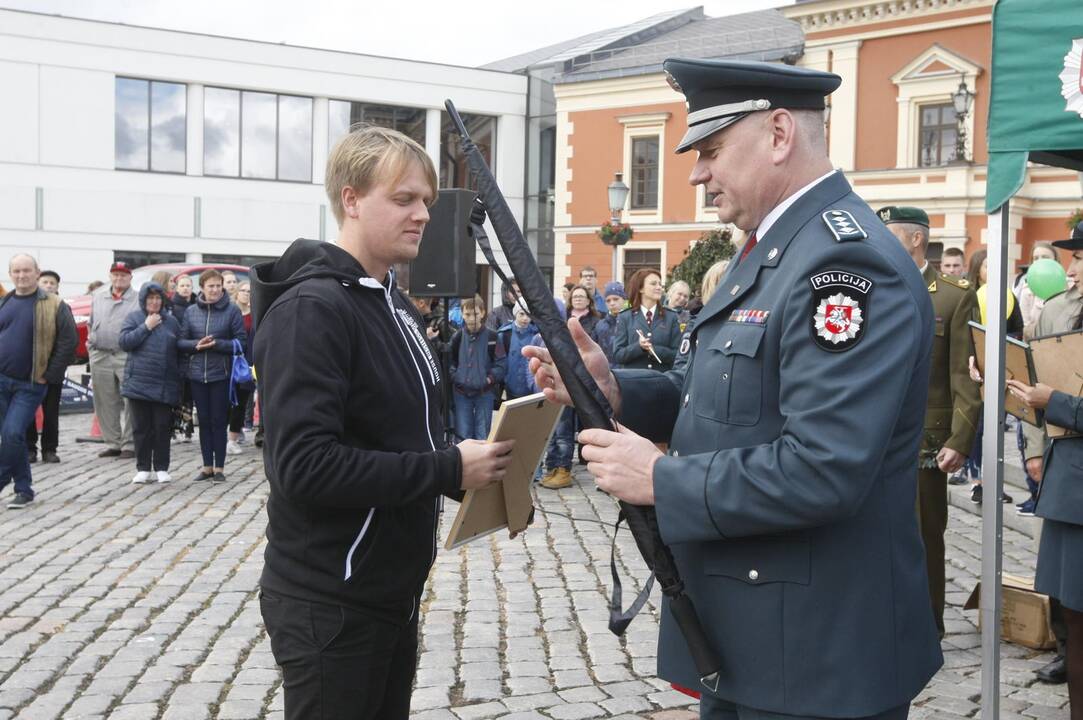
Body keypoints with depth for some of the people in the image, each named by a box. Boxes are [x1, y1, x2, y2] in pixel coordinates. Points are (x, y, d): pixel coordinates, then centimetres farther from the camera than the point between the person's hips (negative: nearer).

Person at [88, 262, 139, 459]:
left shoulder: (138, 300, -1)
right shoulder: (98, 296, 15)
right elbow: (92, 322, 23)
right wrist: (91, 341, 15)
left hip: (127, 356, -5)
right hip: (100, 356, 5)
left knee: (131, 402, -6)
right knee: (105, 403, 8)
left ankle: (129, 444, 0)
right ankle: (112, 443, 16)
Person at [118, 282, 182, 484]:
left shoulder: (171, 321, 9)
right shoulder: (134, 318, 5)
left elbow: (179, 350, 11)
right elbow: (124, 342, -7)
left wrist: (179, 381, 6)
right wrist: (146, 327, -10)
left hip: (164, 385, 1)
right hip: (138, 383, -1)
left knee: (163, 427, 1)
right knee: (141, 428, 4)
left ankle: (162, 468, 11)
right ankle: (143, 468, 12)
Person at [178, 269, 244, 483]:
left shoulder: (232, 310, -4)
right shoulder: (191, 311, 5)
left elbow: (241, 342, -6)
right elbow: (180, 341, 6)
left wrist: (218, 344, -18)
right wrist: (196, 345, -13)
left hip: (220, 374, -3)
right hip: (197, 374, 3)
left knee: (218, 421, 2)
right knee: (204, 421, 9)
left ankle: (219, 468, 10)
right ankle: (207, 467, 18)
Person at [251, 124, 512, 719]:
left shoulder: (393, 303, 11)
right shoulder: (312, 308, -19)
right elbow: (303, 465, -28)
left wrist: (472, 471, -1)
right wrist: (449, 470, -23)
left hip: (393, 592, 9)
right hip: (329, 606, -9)